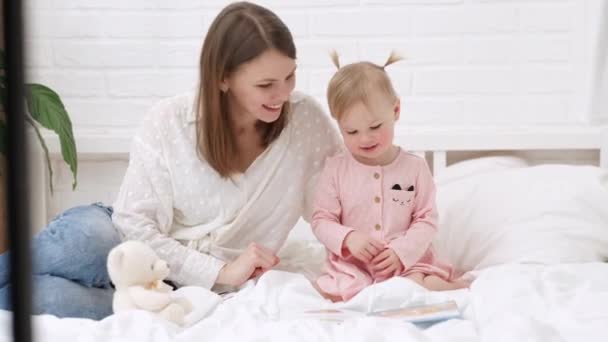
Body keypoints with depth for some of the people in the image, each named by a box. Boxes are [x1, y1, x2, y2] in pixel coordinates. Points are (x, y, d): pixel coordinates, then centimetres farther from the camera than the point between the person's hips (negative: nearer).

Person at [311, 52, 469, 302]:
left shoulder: (415, 167, 0)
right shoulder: (335, 168, 0)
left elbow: (427, 219, 1)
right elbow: (321, 220, 3)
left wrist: (401, 252, -15)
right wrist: (348, 238, -17)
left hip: (407, 261, -2)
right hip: (352, 265, 2)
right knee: (332, 294, -27)